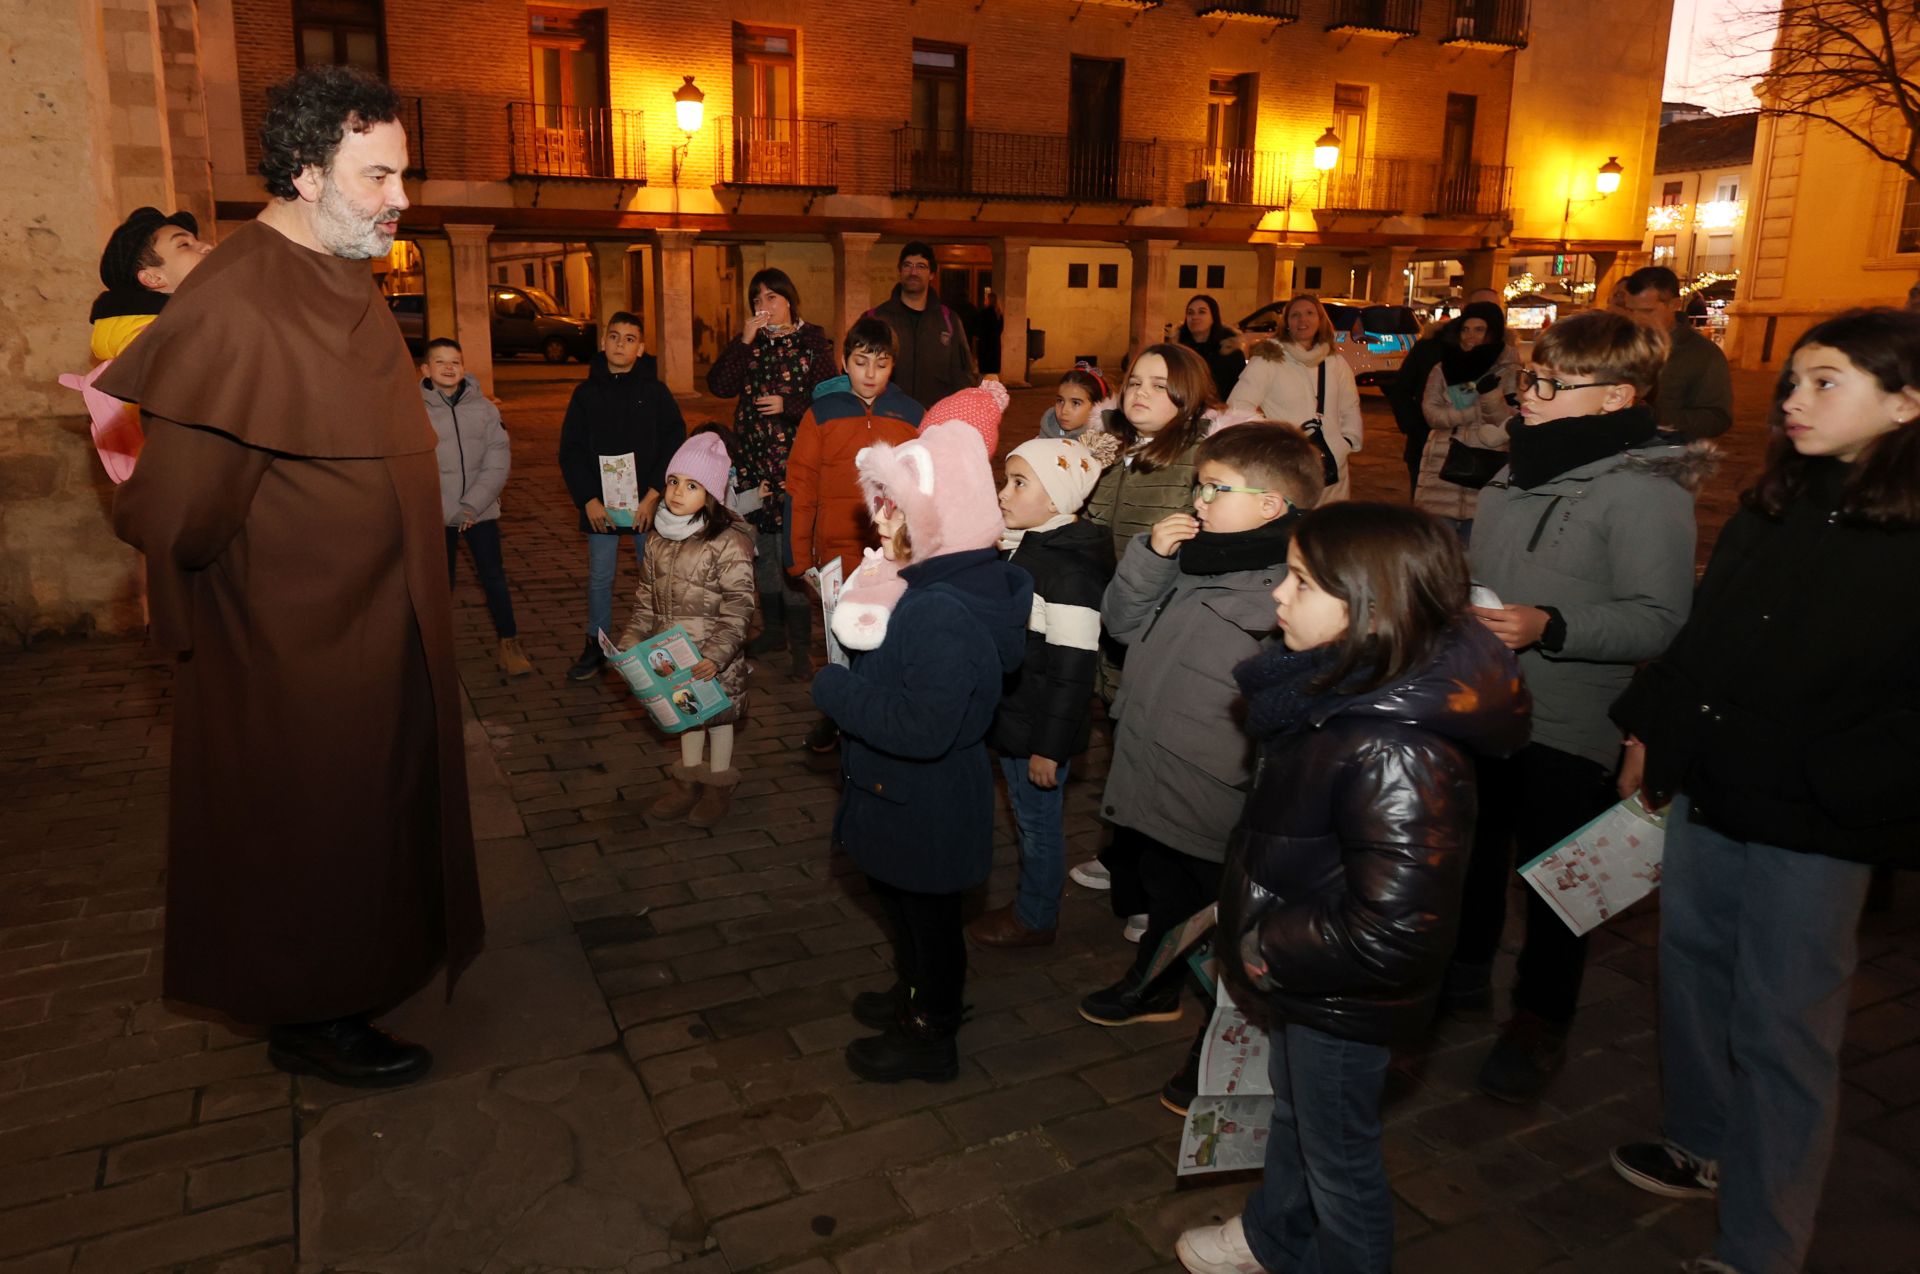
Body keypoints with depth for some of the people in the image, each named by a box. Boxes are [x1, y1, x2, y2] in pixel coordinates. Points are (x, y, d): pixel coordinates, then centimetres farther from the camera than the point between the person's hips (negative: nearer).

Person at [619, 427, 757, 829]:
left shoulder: (729, 542, -19)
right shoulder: (659, 538, 2)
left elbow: (738, 609, -20)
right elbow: (646, 597, 11)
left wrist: (716, 655, -27)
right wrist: (631, 640, 4)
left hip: (716, 657, -6)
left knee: (718, 714, 10)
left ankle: (719, 784, 29)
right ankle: (688, 778, 35)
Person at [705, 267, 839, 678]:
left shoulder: (812, 341, 0)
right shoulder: (749, 341, 11)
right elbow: (719, 386, -3)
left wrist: (787, 405, -16)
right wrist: (744, 341, -9)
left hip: (795, 456, -5)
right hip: (753, 456, 5)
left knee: (793, 545, -7)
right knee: (763, 546, 11)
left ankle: (798, 640, -1)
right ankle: (772, 626, 24)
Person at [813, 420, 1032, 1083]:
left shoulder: (945, 616, -33)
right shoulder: (935, 584, -1)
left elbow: (921, 728, -36)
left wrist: (833, 688, -25)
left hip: (925, 808, -10)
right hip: (906, 799, 10)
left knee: (928, 916, 13)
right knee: (904, 904, 29)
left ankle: (931, 1039, 36)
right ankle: (917, 998, 52)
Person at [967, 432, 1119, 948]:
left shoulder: (1071, 567, -23)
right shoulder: (1021, 544, 5)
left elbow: (1072, 668, -23)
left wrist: (1049, 745, -21)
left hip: (1040, 726, -8)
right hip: (1010, 714, 8)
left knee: (1038, 822, 9)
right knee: (1027, 818, 21)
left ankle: (1035, 919, 27)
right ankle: (1029, 902, 37)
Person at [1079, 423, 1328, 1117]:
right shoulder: (1197, 558, 1)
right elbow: (1122, 620, 8)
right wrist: (1150, 556, -7)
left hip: (1219, 812, -8)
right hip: (1153, 786, 8)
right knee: (1165, 897, 31)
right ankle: (1154, 987, 57)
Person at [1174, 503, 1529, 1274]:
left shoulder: (1398, 755, -35)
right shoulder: (1341, 691, -6)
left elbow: (1390, 932, -34)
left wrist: (1268, 950, -22)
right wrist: (1249, 922, 4)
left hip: (1344, 1003, -9)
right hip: (1300, 981, 9)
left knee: (1337, 1157, 16)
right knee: (1293, 1111, 31)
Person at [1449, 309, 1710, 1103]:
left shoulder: (1646, 490, -17)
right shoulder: (1528, 467, 8)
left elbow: (1661, 621, -23)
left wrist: (1550, 628, -31)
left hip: (1568, 729, -7)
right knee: (1471, 849, 21)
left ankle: (1539, 1024, 27)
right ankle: (1465, 973, 42)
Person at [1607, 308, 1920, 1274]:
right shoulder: (1771, 507, 7)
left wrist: (1838, 786, -18)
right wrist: (1650, 733, 10)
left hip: (1811, 826, -6)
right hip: (1706, 788, 6)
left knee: (1780, 1023, 4)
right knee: (1691, 965, 18)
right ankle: (1706, 1147, 41)